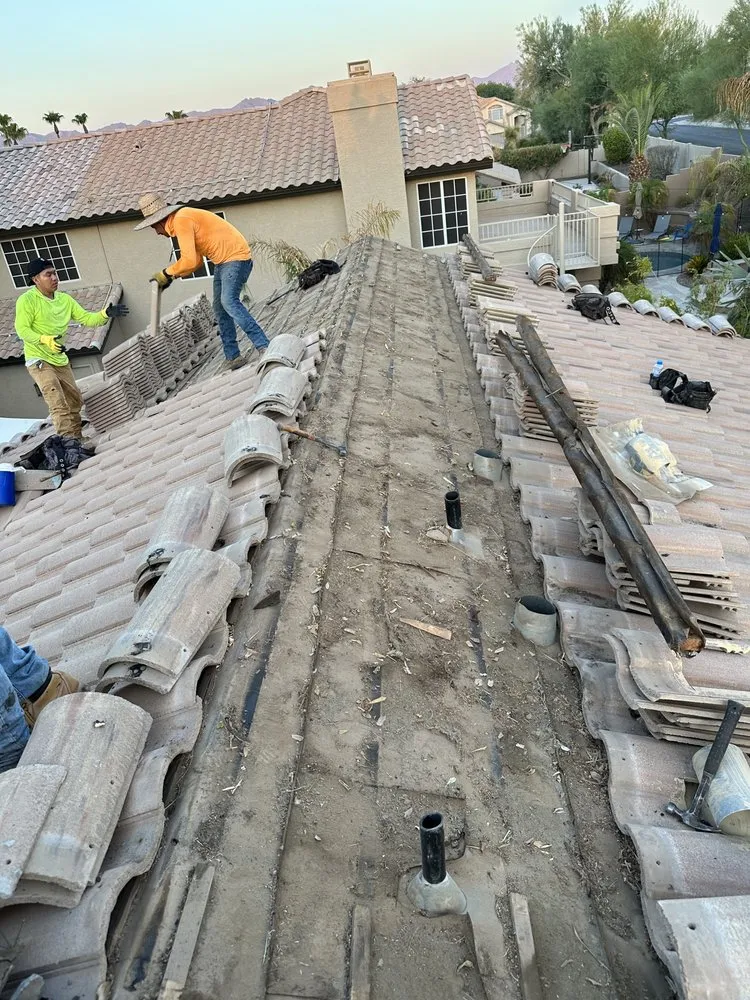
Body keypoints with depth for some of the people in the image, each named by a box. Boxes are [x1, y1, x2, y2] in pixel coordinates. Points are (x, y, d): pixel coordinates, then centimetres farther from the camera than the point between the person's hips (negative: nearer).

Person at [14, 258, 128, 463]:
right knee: (57, 401, -22)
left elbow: (87, 318, 2)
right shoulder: (27, 300, -12)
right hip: (38, 361, -7)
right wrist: (46, 340, -31)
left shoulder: (64, 299, 6)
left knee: (74, 401, 10)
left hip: (61, 361, 7)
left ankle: (76, 443, 21)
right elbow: (22, 329, -16)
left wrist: (106, 314, -16)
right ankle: (68, 441, -27)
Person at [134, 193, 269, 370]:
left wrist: (166, 273, -11)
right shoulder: (182, 220, 15)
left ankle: (265, 347, -29)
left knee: (229, 302, -24)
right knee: (220, 309, 5)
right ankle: (232, 357, 3)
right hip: (222, 261, 10)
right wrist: (172, 276, 9)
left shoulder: (181, 220, -17)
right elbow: (197, 260, 18)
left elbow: (189, 261, -24)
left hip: (236, 257, -10)